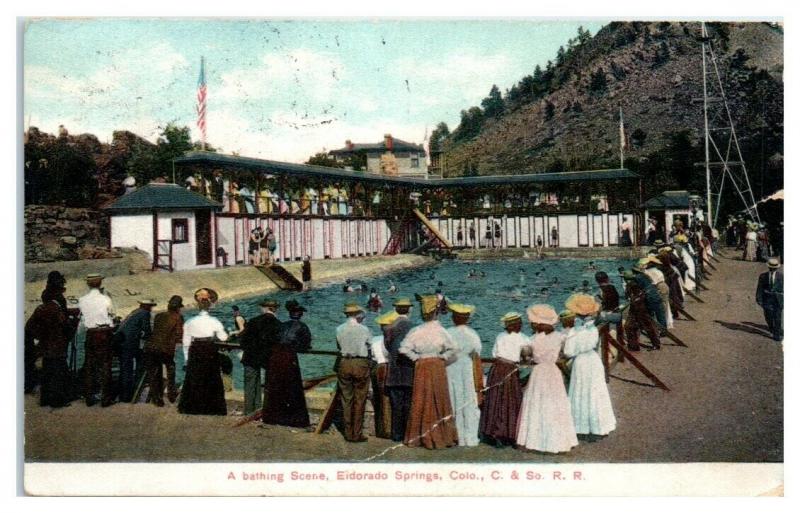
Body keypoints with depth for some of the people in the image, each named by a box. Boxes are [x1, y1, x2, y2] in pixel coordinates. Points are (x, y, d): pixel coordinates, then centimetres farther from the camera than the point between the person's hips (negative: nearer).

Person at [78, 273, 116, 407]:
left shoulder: (82, 300, -4)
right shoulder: (106, 300, -10)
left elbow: (82, 317, 4)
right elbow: (111, 315, 1)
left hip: (90, 334, 2)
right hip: (104, 333, -2)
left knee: (89, 366, 11)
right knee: (105, 366, 4)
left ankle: (89, 397, 17)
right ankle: (105, 398, 6)